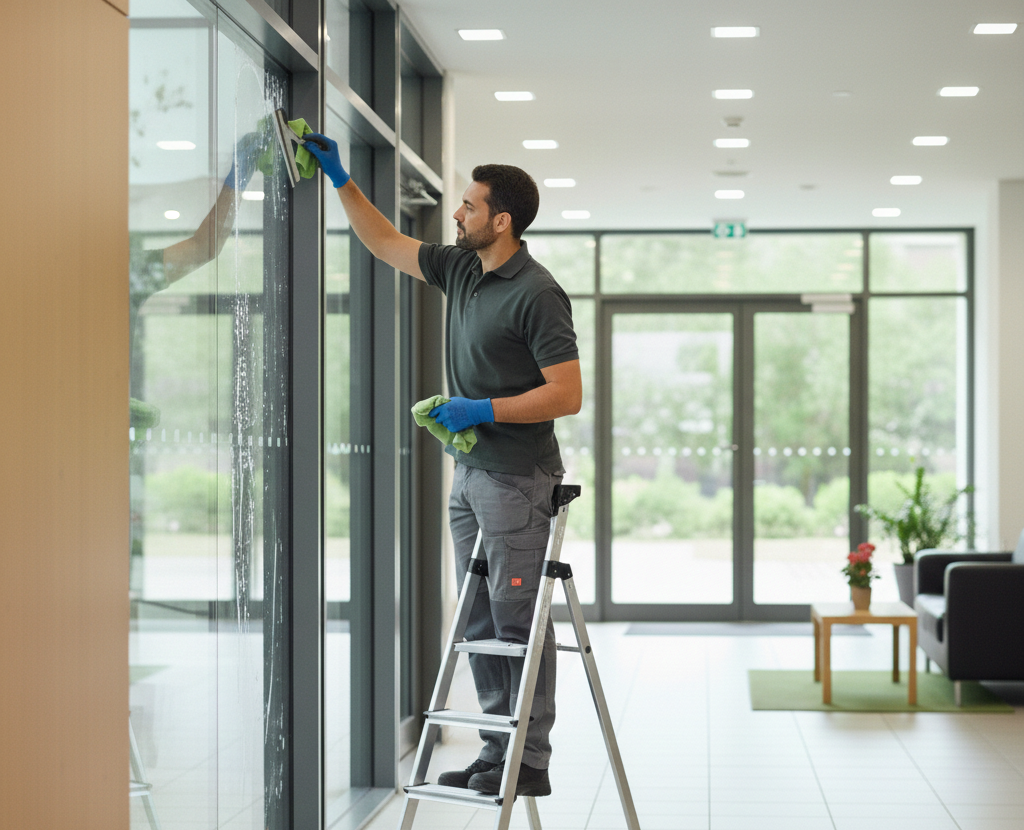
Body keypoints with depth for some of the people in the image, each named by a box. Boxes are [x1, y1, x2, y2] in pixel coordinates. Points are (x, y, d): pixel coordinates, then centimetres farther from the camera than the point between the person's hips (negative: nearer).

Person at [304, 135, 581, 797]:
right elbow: (385, 243, 23)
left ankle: (532, 762, 0)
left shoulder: (537, 293, -15)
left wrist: (483, 409, -20)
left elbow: (567, 395, -19)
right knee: (481, 621, 11)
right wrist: (340, 177, 18)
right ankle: (496, 752, 18)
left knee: (518, 619, -6)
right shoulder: (461, 269, 10)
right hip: (471, 471, 9)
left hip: (518, 476, -9)